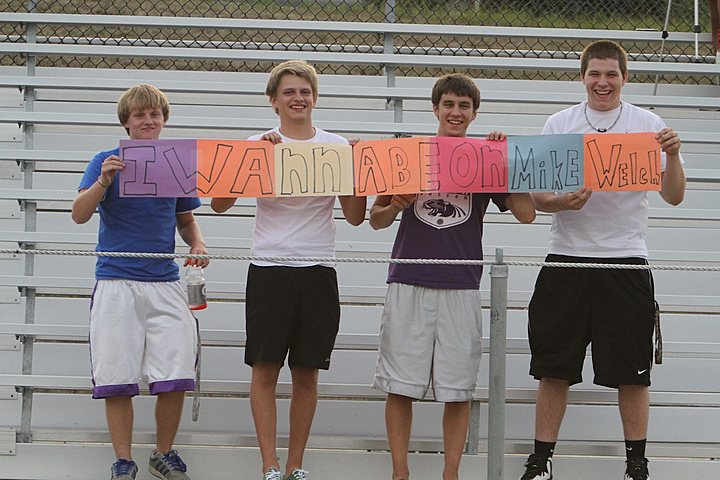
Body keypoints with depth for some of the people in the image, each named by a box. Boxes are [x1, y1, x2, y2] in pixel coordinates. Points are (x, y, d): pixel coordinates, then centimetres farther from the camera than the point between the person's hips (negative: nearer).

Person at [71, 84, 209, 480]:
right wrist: (103, 180, -23)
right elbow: (79, 214, -7)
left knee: (176, 379, -5)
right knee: (117, 381, -2)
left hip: (165, 283, 2)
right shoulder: (107, 161, 2)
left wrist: (198, 245, 0)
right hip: (116, 282, -2)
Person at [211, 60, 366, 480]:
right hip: (269, 271, -1)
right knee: (266, 369, -4)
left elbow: (355, 217, 7)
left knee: (307, 373, 5)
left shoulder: (337, 146, 7)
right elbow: (220, 205, -6)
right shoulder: (258, 145, 3)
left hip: (318, 272, 1)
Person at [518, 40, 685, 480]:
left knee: (632, 373, 3)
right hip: (567, 260, 1)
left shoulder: (648, 124, 3)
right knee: (554, 369, 4)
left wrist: (673, 155, -21)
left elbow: (673, 197, -2)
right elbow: (537, 196, 4)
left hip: (626, 262, -1)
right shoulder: (560, 124, 6)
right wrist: (563, 202, -18)